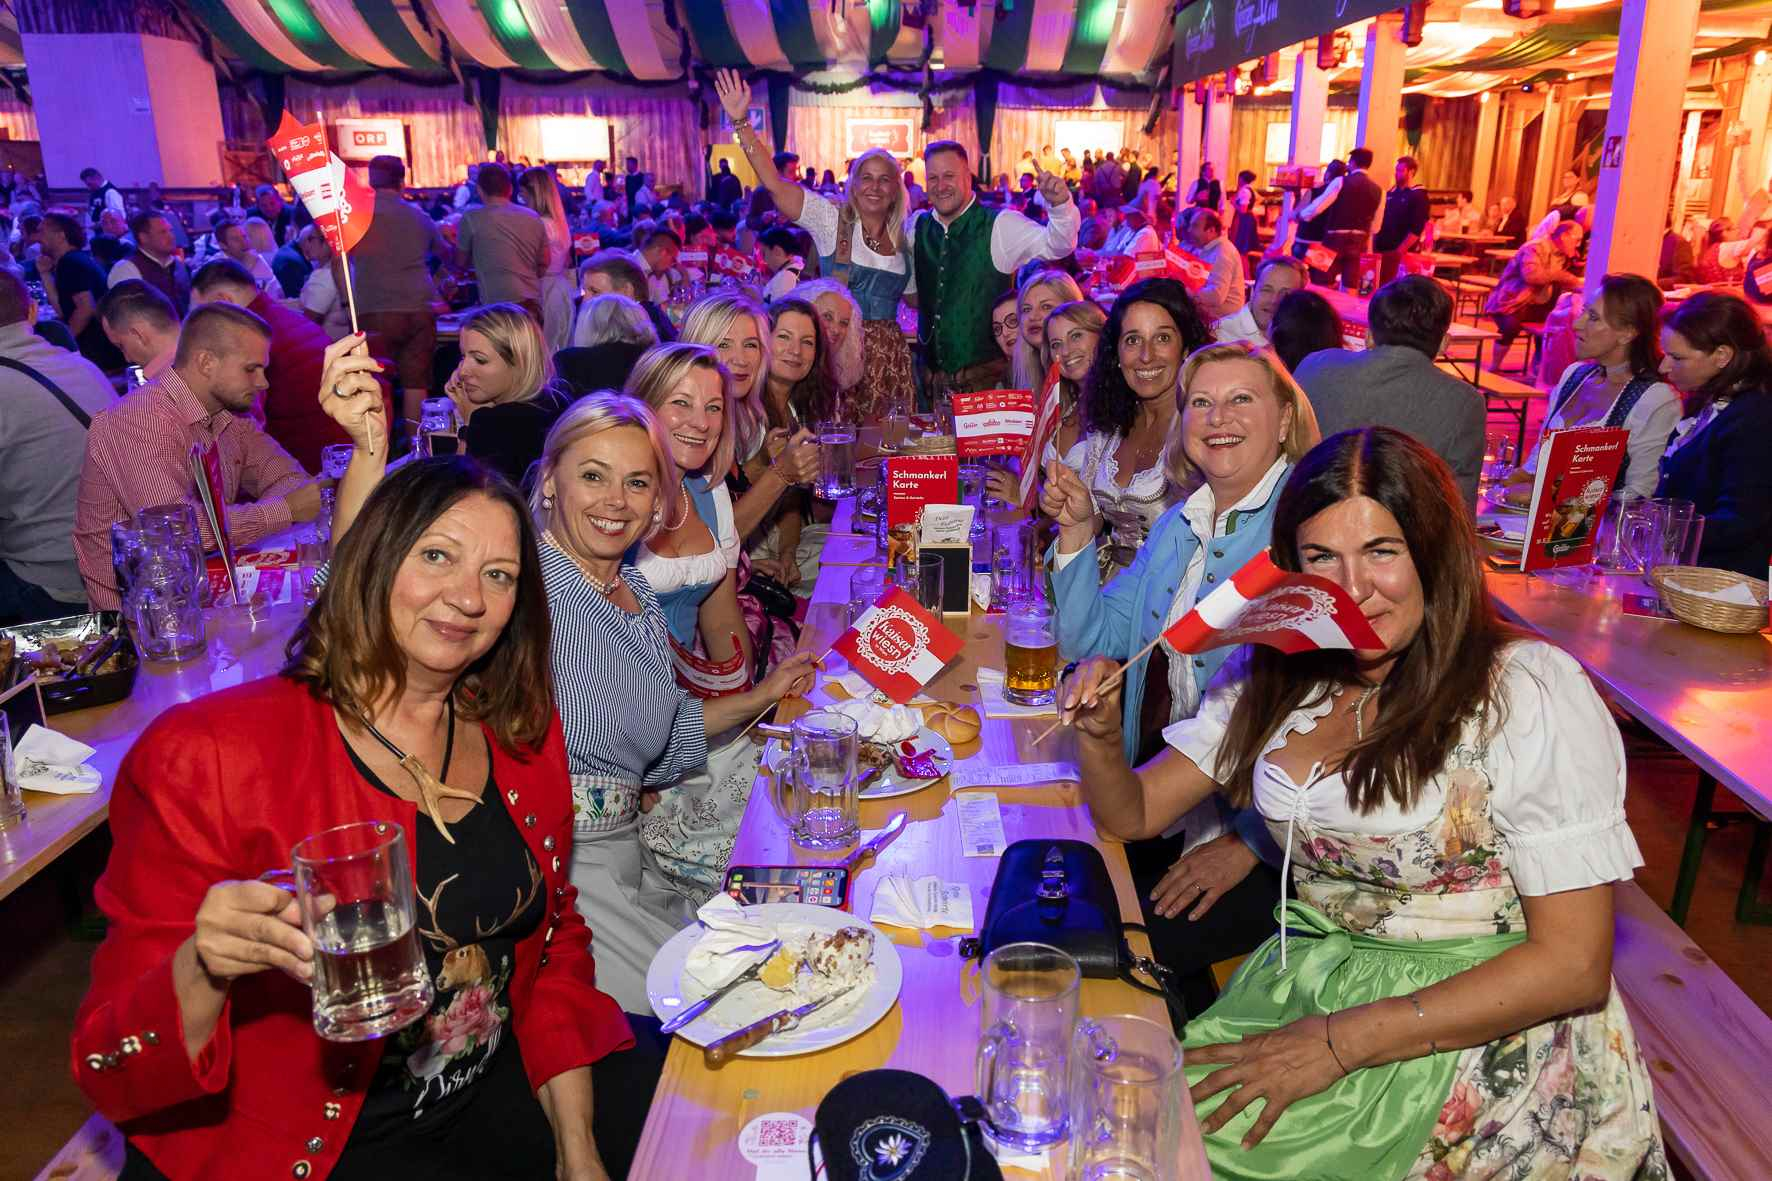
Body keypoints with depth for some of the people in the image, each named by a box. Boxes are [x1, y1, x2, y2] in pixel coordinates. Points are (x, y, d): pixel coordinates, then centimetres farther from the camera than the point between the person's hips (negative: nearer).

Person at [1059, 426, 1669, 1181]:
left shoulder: (1530, 695, -13)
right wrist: (1100, 734, -15)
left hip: (1485, 1030, -5)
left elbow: (1573, 964, -14)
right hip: (1311, 981, 5)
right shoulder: (1275, 677, 3)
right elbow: (1131, 814, 7)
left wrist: (1340, 1041, -19)